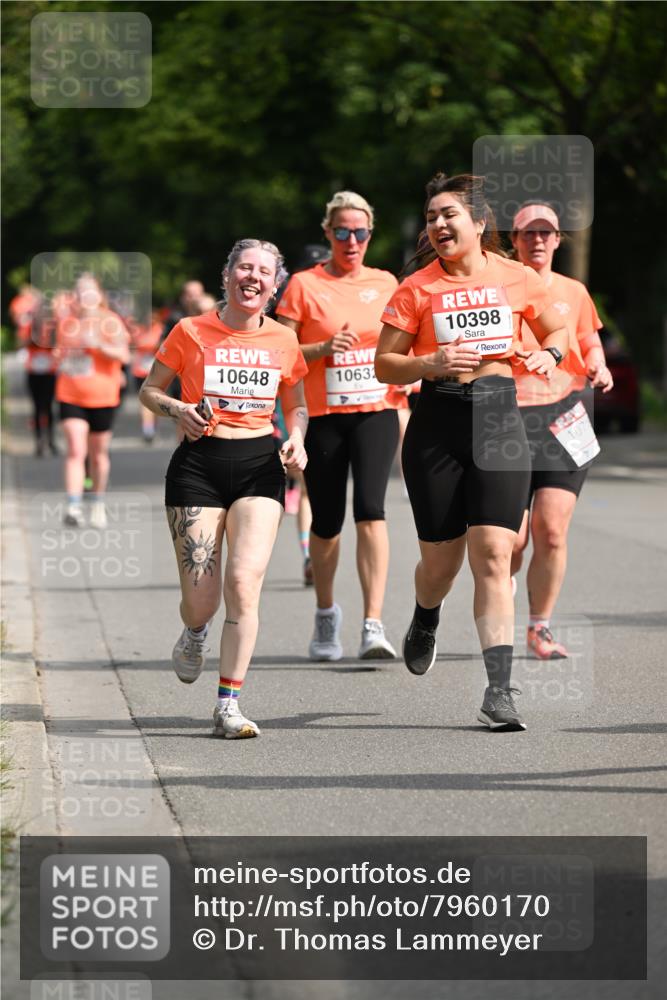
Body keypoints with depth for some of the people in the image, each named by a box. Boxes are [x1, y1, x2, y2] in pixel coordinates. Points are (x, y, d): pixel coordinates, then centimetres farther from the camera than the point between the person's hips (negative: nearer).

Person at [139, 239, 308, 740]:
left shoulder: (284, 341, 7)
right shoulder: (191, 332, 0)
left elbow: (296, 406, 20)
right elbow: (150, 390, 10)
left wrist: (296, 440, 0)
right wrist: (179, 410, -11)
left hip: (260, 464, 1)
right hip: (199, 462, -1)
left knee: (244, 579, -17)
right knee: (201, 599, -5)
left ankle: (229, 706, -10)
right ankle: (194, 635, 35)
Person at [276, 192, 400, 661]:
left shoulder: (385, 283, 9)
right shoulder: (304, 285, 0)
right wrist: (323, 349, -17)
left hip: (376, 412, 1)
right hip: (323, 416, -1)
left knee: (371, 509, -17)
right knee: (326, 522, 6)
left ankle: (374, 626, -22)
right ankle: (326, 614, 31)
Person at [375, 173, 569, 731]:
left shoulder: (516, 279, 5)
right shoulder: (417, 288, 0)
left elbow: (557, 330, 19)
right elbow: (384, 365, 1)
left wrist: (548, 354, -3)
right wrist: (432, 364, -17)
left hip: (499, 421, 0)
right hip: (438, 427, 0)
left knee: (493, 555, -10)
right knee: (441, 557, 7)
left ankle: (500, 690, -11)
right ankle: (425, 623, 44)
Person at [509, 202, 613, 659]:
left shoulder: (574, 292, 13)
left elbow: (590, 343, 24)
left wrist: (598, 368, 3)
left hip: (563, 420, 2)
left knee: (552, 531, -8)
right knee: (512, 537, -8)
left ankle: (541, 627, 6)